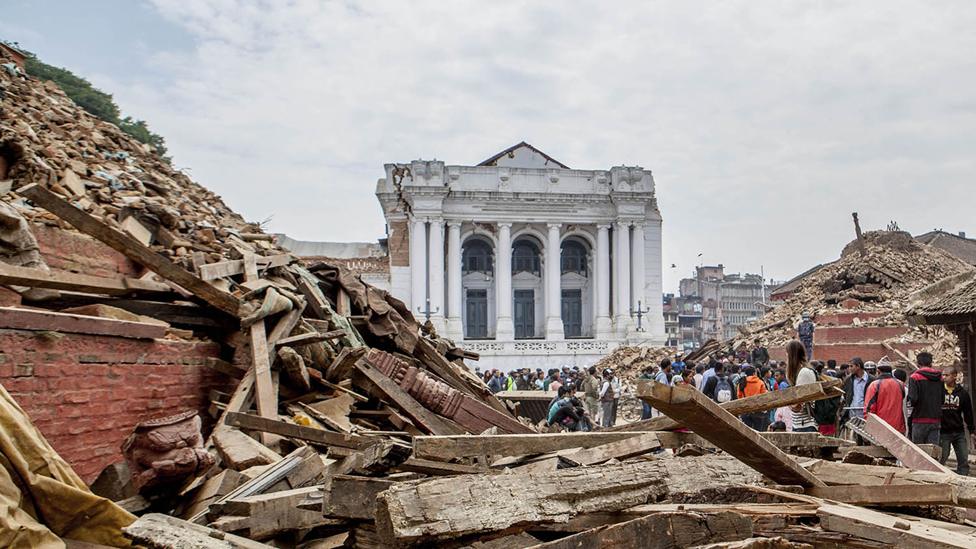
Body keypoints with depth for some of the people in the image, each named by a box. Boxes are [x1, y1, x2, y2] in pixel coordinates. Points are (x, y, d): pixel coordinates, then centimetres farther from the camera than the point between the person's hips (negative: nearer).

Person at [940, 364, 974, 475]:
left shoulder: (962, 393, 5)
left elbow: (968, 414, 11)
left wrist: (972, 432, 11)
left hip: (959, 432, 3)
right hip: (943, 432, -3)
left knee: (964, 461, 3)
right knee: (941, 460, 0)